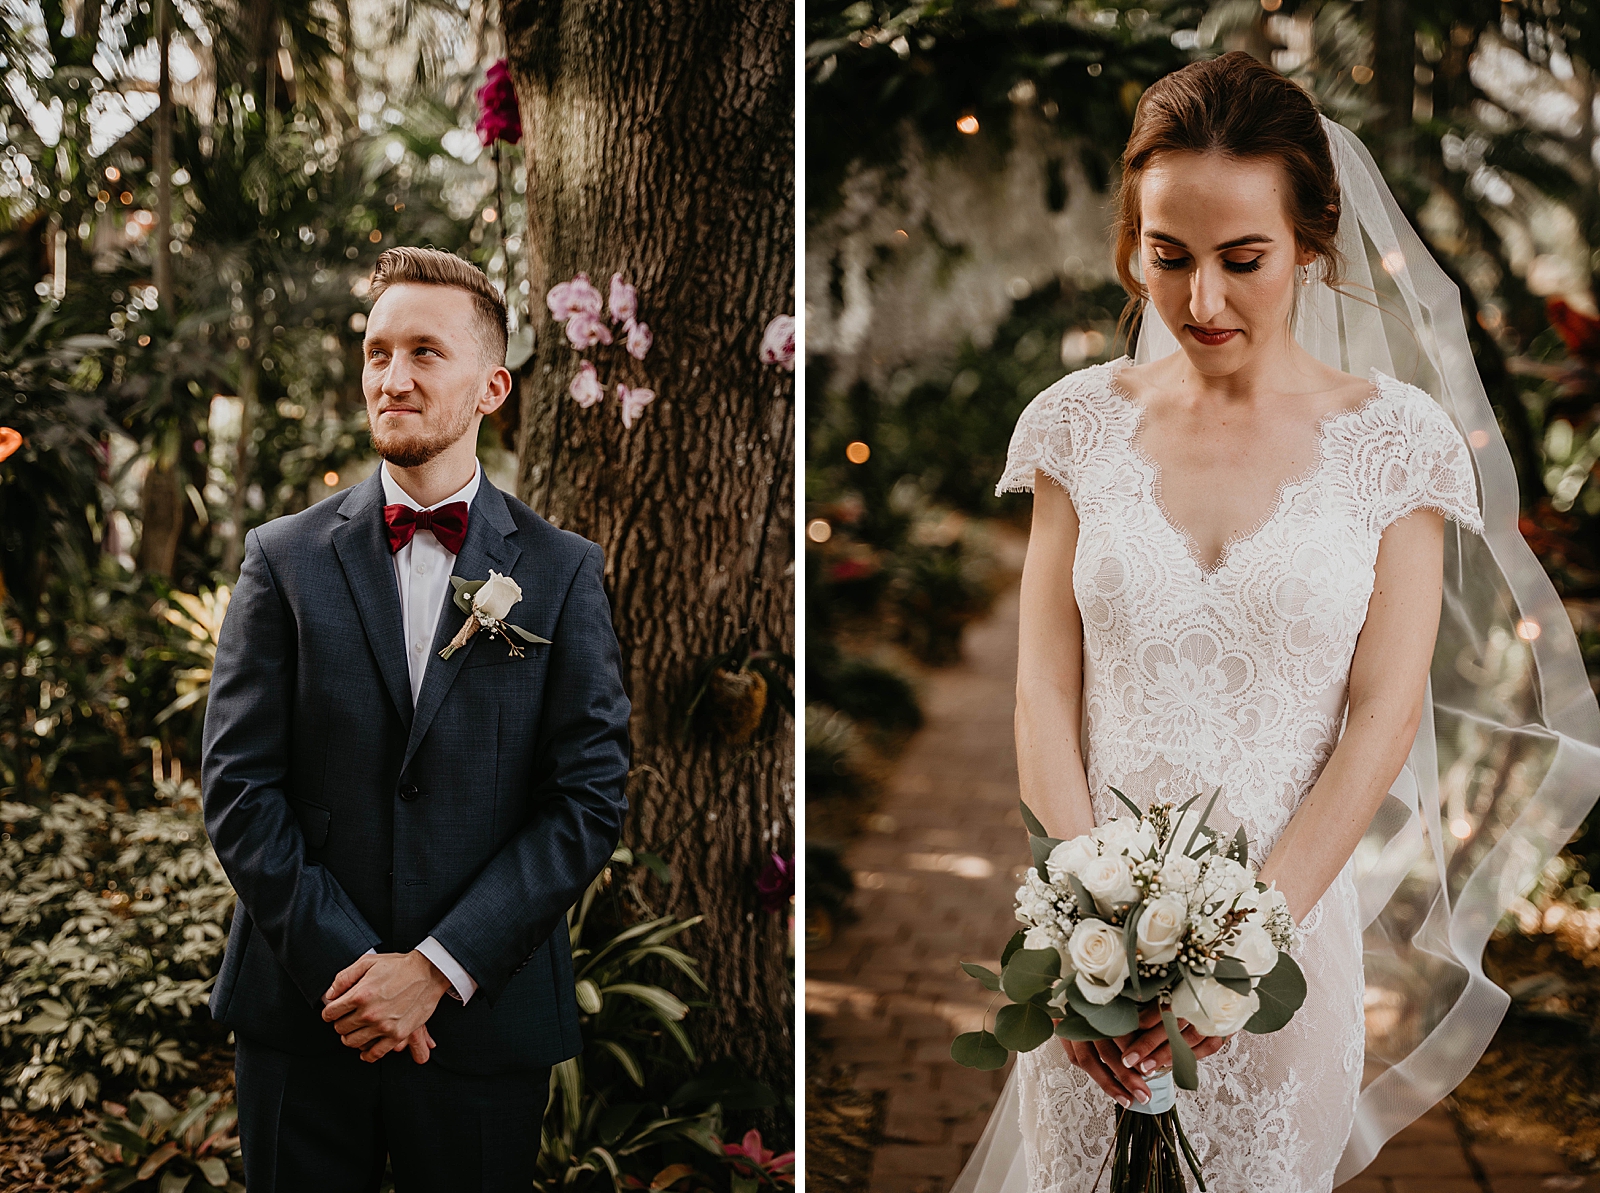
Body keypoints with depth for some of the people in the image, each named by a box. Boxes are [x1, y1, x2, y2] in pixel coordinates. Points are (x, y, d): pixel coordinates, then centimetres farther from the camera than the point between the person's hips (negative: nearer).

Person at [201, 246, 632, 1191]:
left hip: (486, 1022, 0)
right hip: (303, 1012, 1)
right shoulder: (285, 559, 2)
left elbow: (592, 800, -5)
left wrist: (437, 967, -12)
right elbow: (238, 788, -3)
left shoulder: (563, 571, 0)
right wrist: (348, 968, -12)